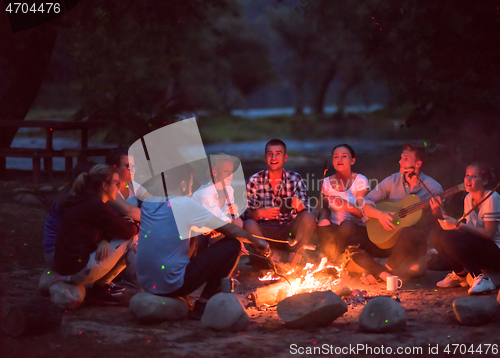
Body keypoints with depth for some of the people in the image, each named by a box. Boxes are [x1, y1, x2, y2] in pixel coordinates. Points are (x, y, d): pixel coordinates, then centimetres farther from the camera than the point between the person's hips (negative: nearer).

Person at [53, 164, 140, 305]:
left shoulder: (84, 202, 15)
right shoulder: (95, 206, -16)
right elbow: (127, 230, -11)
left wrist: (105, 240, -6)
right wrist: (135, 226, 12)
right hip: (77, 271, -10)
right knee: (131, 241, -5)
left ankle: (99, 288, 9)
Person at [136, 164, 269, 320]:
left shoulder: (147, 203, 9)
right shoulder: (186, 204, -9)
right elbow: (231, 230, -2)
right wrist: (256, 241, 14)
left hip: (146, 283, 8)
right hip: (173, 285, -8)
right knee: (232, 245, 0)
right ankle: (202, 306, 1)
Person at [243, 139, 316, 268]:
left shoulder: (295, 179, 4)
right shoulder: (255, 181, 2)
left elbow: (305, 212, -4)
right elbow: (247, 215, -3)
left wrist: (300, 206, -28)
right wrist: (260, 212, -24)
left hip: (289, 231, 1)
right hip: (264, 232, -1)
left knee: (309, 218, -27)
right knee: (248, 225, -32)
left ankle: (292, 261, -20)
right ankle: (275, 260, -19)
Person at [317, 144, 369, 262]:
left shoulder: (360, 181, -3)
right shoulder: (327, 182, 8)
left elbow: (362, 213, -12)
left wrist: (346, 204, -34)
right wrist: (323, 219, -10)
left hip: (356, 227, -2)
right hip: (334, 226, 2)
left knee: (346, 225, -38)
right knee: (323, 228, -34)